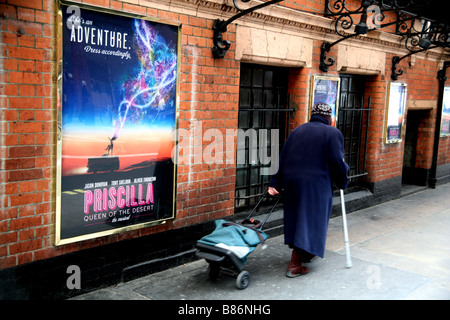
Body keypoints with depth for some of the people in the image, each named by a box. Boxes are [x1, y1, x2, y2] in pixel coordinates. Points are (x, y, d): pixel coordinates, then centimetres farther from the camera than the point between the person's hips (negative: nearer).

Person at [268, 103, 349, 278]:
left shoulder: (296, 131, 15)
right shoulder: (333, 133, -1)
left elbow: (282, 158, 10)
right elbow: (337, 162, -7)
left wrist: (275, 183, 9)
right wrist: (342, 182, 9)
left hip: (291, 181, 6)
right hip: (316, 184, -6)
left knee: (297, 218, 18)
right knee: (309, 221, 0)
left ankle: (305, 252, 36)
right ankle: (294, 265, -2)